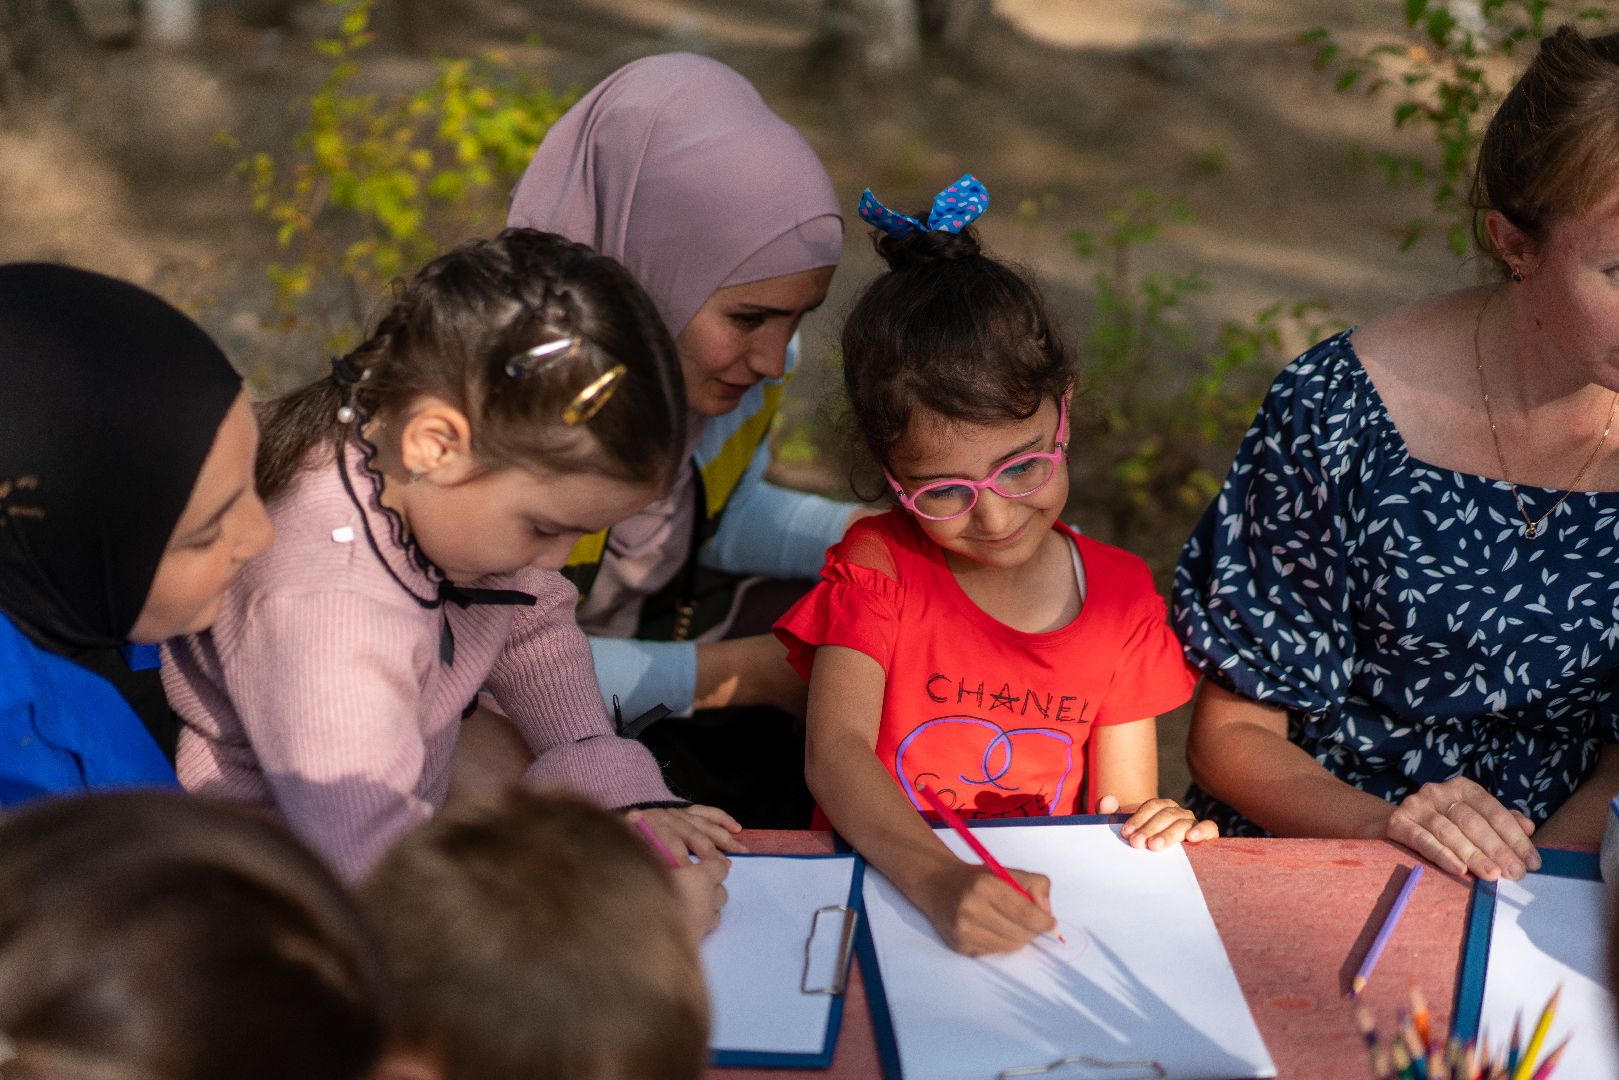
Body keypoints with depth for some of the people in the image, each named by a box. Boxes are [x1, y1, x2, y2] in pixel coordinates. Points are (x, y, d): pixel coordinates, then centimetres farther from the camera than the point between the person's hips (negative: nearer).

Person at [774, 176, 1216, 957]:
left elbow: (1120, 812, 7)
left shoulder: (1122, 597, 4)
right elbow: (835, 753, -21)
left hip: (1042, 916, 3)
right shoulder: (877, 566, -5)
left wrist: (1154, 834, -17)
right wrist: (939, 884, -38)